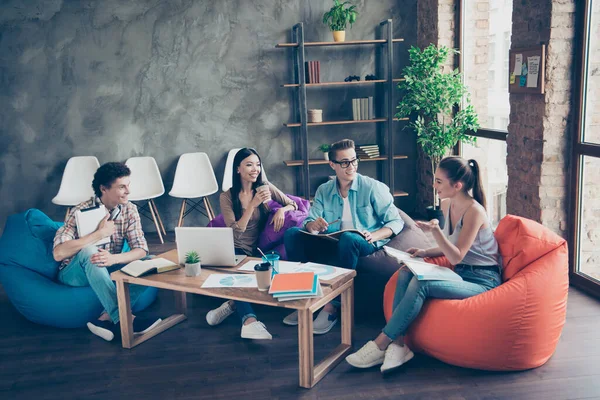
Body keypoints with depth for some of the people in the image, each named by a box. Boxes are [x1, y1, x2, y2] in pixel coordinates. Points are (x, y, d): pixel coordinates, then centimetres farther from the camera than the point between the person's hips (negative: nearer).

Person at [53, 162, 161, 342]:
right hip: (75, 274, -4)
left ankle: (105, 318, -30)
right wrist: (99, 233, -30)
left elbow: (141, 249, -14)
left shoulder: (129, 209, -6)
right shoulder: (81, 211, -19)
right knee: (88, 251, -37)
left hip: (106, 272, 4)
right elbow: (59, 253, -29)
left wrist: (113, 258, -34)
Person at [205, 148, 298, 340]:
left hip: (261, 251, 2)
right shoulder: (227, 196, -1)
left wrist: (282, 210, -12)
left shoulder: (266, 188, 5)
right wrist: (253, 204, -20)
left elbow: (293, 204, 12)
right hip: (238, 251, -2)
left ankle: (233, 304, -17)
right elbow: (235, 232, -10)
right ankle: (249, 320, -49)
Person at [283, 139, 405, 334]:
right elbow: (310, 222, 2)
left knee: (348, 238, -38)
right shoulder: (323, 191, 9)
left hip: (363, 244, -4)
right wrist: (312, 225, -23)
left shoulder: (373, 187, -3)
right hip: (331, 244, 4)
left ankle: (332, 306, -30)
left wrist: (373, 236, -23)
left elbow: (396, 221, -5)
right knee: (292, 234, -13)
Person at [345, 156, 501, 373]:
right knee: (406, 273, -17)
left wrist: (435, 231, -35)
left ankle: (380, 345, -22)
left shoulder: (474, 211, -18)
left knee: (421, 284, -30)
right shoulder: (447, 204, 7)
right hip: (461, 274, 8)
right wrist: (425, 252, 2)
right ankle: (398, 344, -24)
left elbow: (456, 257, -20)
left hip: (482, 280, -8)